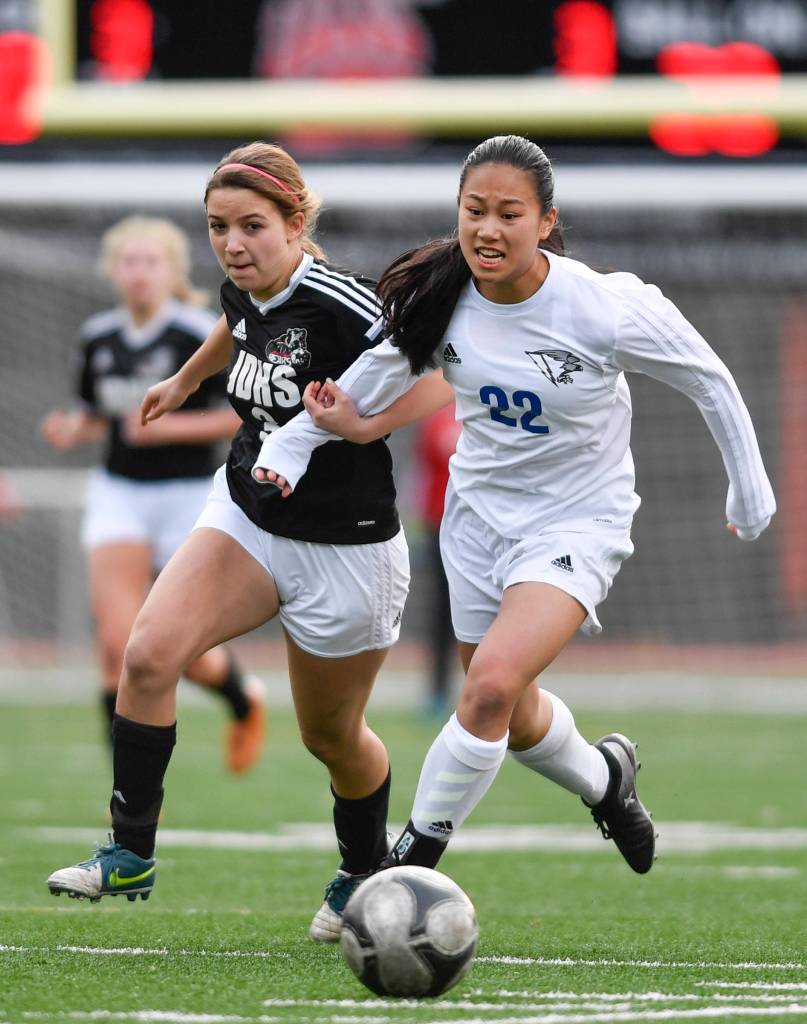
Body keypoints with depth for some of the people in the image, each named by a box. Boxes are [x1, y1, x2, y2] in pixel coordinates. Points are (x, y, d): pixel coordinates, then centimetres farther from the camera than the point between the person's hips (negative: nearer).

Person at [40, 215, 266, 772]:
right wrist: (72, 430, -4)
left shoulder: (202, 335, -12)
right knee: (118, 643, -12)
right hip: (119, 494, 4)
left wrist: (171, 426, -21)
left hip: (188, 496, -4)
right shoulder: (98, 337, 4)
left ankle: (245, 700, 38)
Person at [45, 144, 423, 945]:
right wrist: (184, 381, 40)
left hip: (343, 545, -6)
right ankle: (130, 855, -9)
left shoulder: (339, 307, -26)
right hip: (246, 517, 6)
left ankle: (365, 873, 40)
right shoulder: (244, 292, -4)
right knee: (149, 653, -17)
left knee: (331, 736, 12)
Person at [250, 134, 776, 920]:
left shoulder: (606, 309, -23)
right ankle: (603, 778, 53)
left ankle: (413, 858, -11)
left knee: (493, 682, -26)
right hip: (480, 515, 5)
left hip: (576, 523, -5)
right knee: (515, 720, 18)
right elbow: (360, 397, 3)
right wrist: (287, 448, -11)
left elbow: (708, 381, -8)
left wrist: (749, 491, 2)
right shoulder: (442, 303, -13)